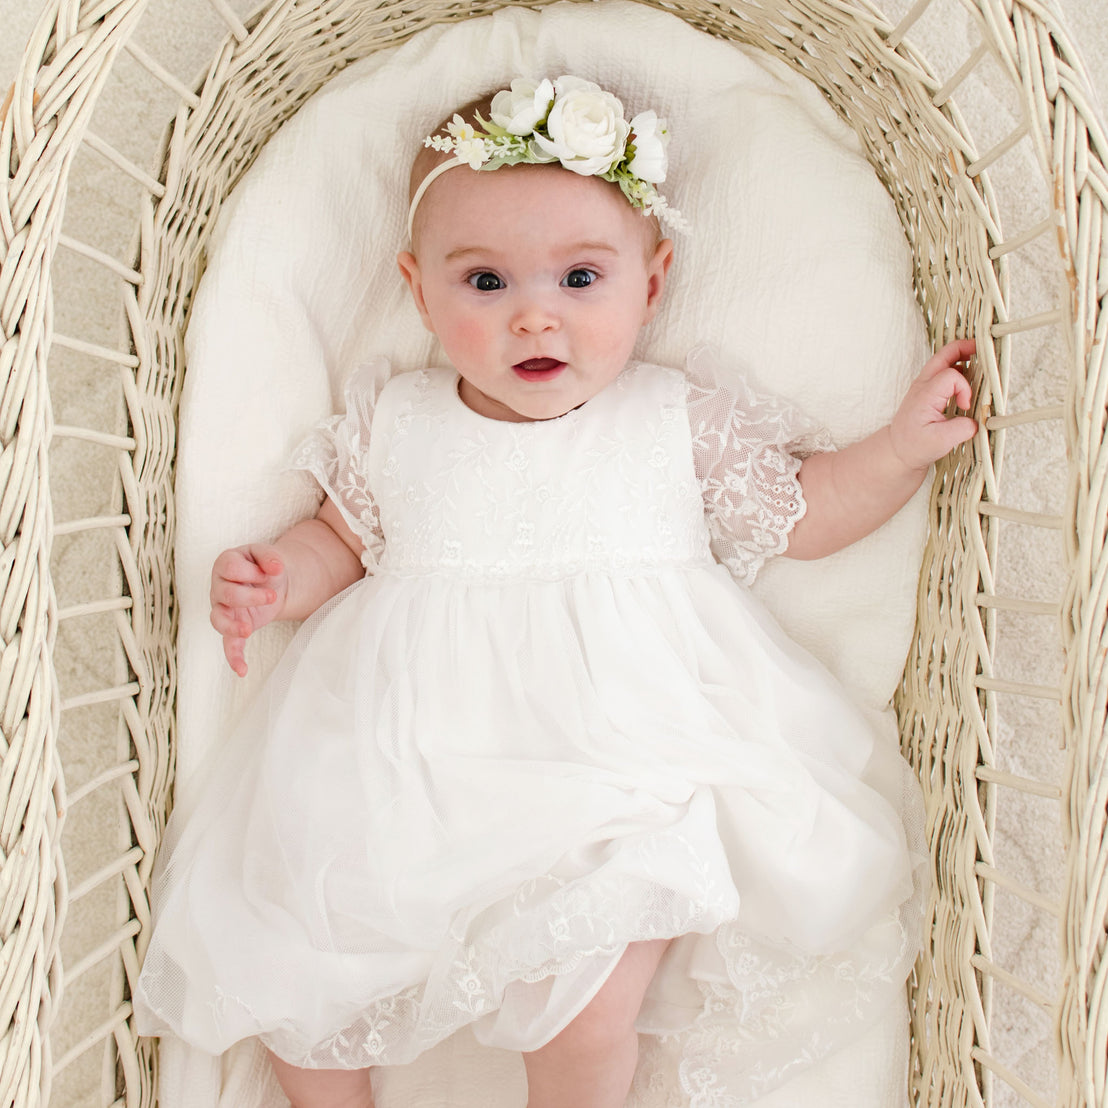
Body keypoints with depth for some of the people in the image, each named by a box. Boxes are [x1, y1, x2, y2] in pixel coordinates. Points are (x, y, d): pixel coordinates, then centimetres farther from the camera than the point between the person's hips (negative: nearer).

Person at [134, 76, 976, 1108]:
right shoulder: (394, 421, 8)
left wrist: (902, 445, -2)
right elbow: (342, 537, 20)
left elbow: (803, 514, 11)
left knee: (591, 1002, -20)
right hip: (403, 772, 3)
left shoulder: (682, 420, 4)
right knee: (267, 940, -3)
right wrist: (273, 578, 0)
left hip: (616, 769, -2)